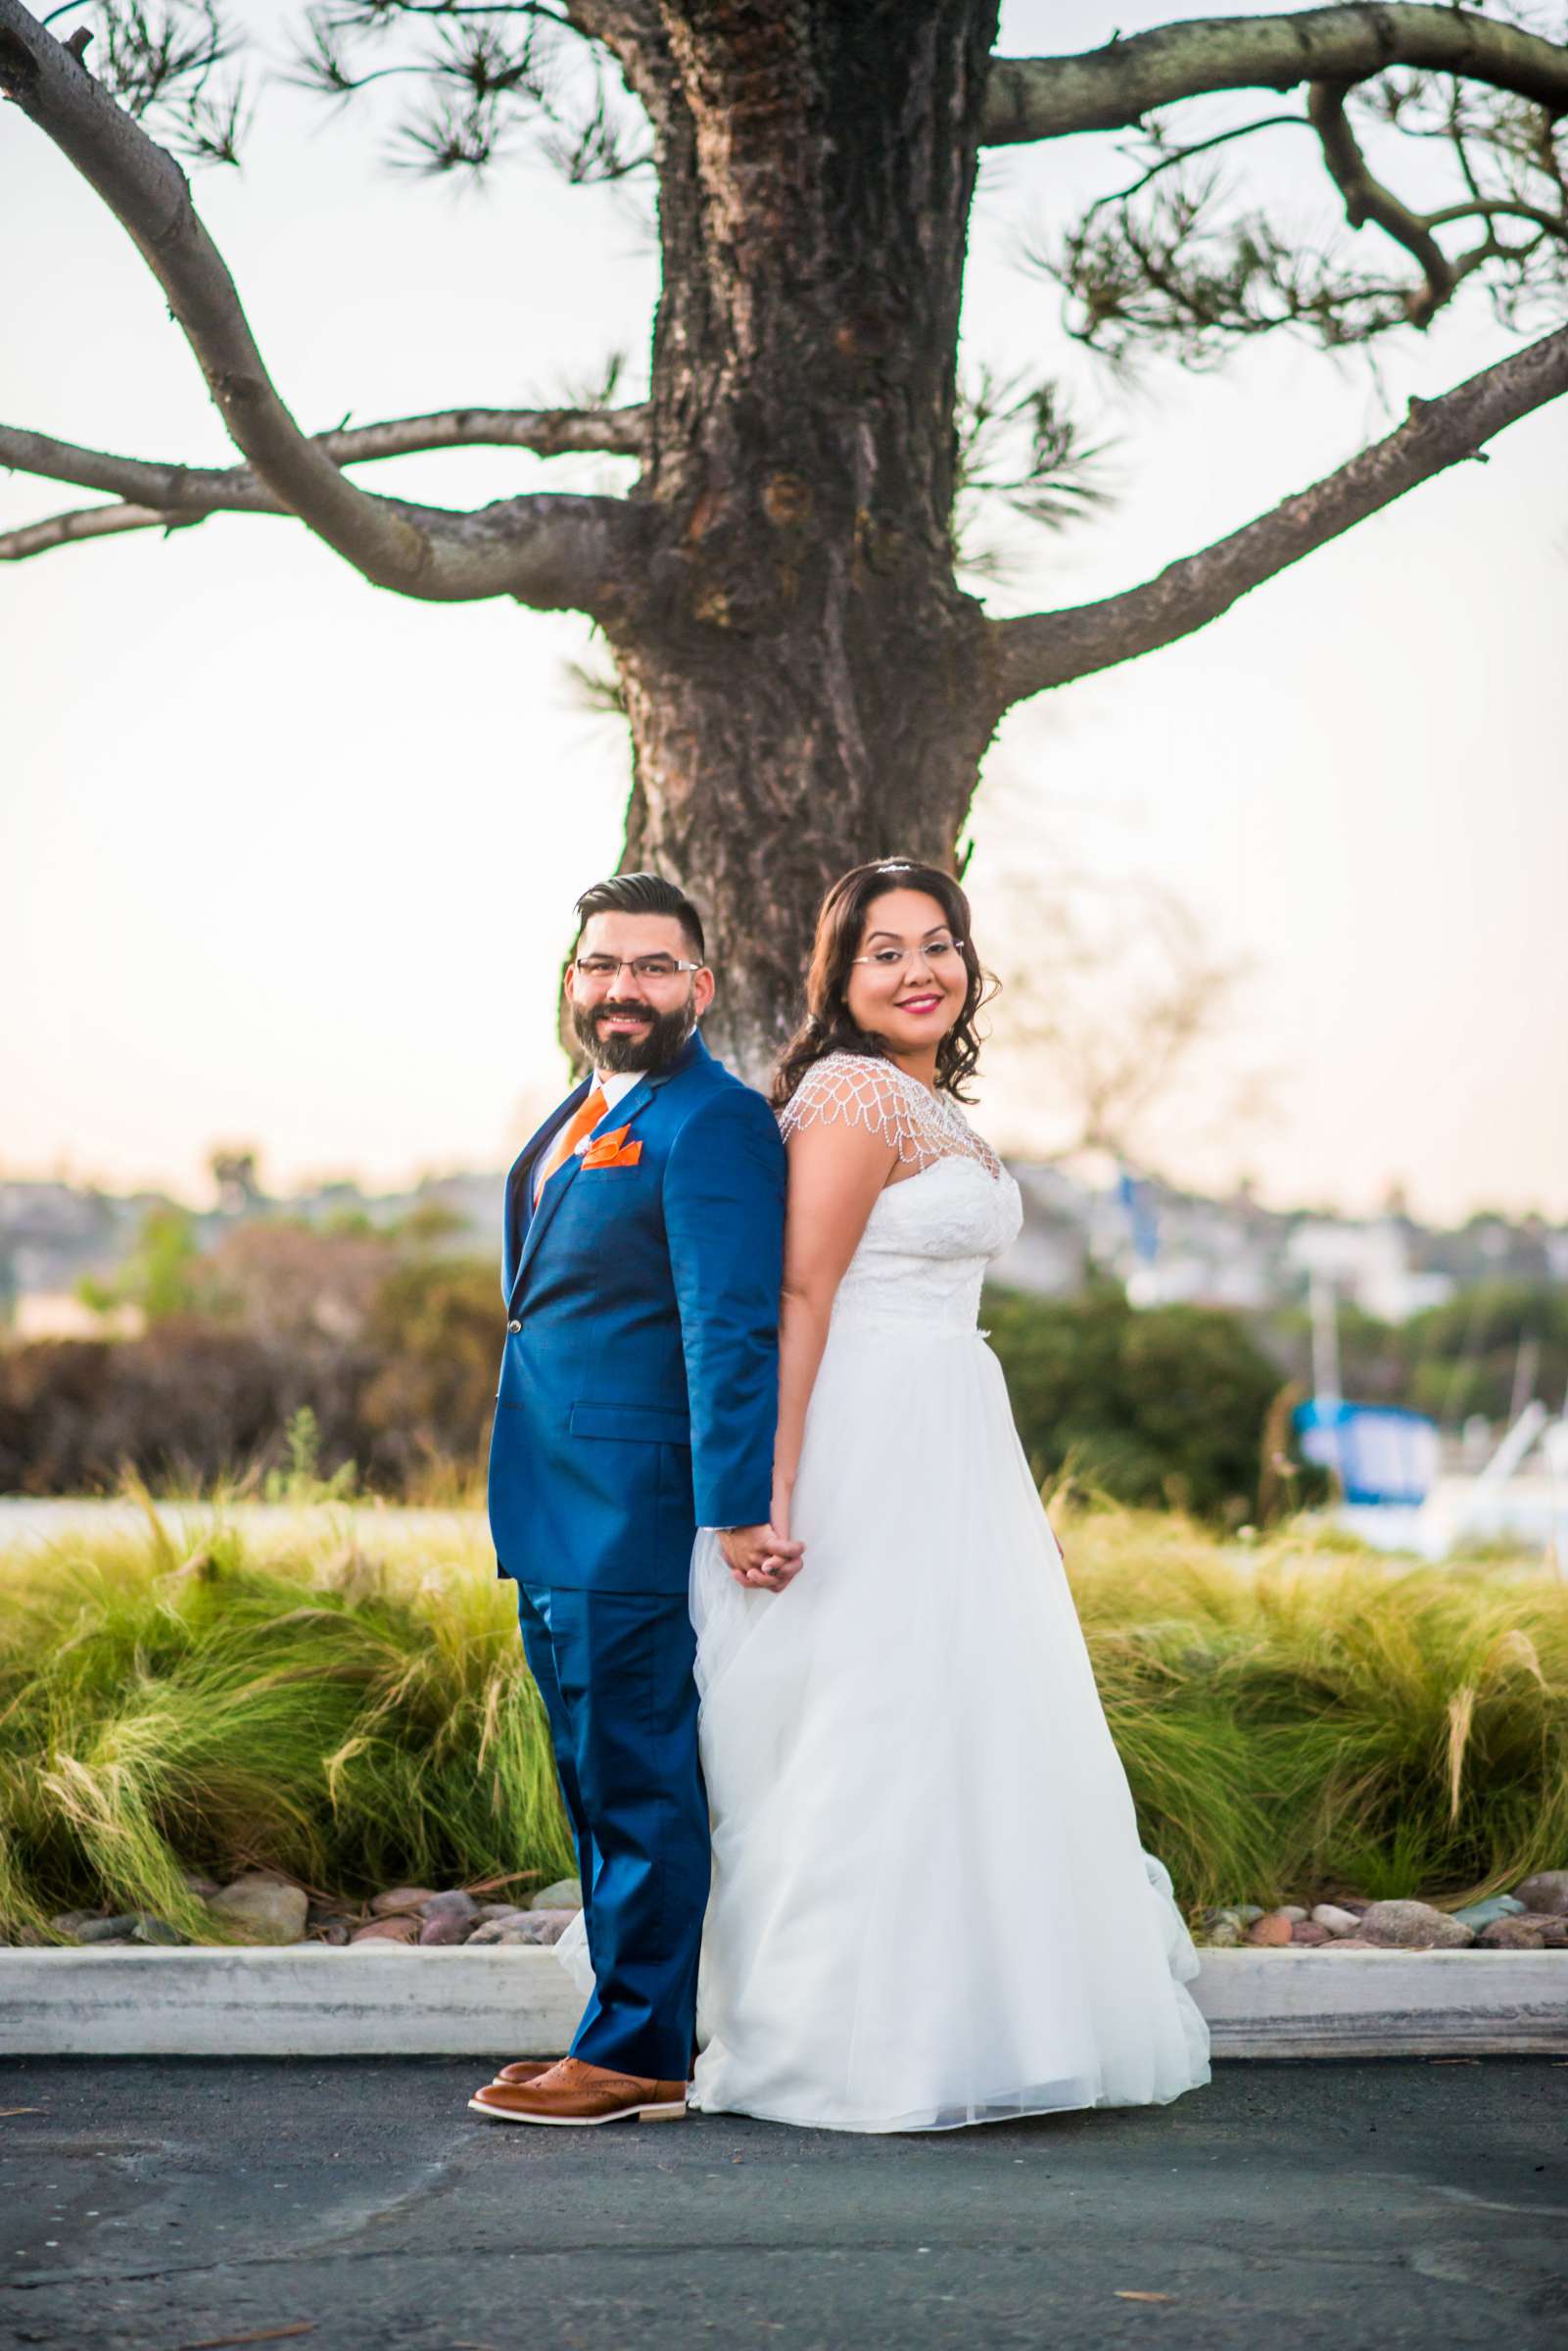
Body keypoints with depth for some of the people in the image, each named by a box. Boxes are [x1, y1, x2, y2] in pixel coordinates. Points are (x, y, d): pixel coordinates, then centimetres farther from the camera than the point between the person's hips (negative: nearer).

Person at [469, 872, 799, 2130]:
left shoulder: (713, 1123, -12)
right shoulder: (580, 1119, 18)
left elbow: (732, 1331, -19)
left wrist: (737, 1510, -24)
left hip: (640, 1525, -10)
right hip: (559, 1528, 10)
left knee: (642, 1789, -3)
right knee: (602, 1790, 15)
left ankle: (637, 2052, 5)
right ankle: (639, 2030, 25)